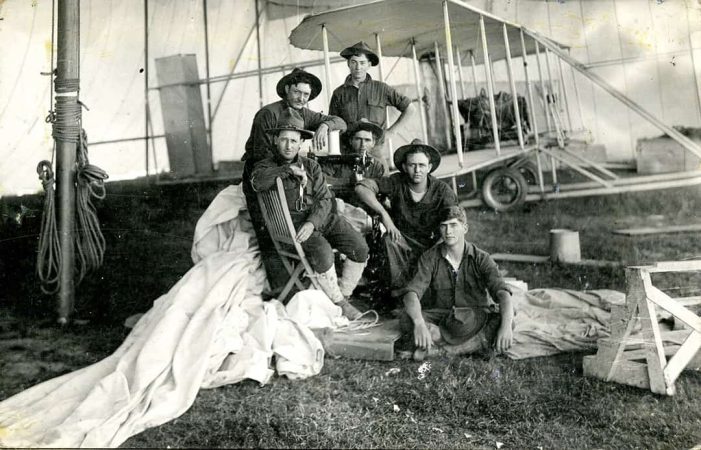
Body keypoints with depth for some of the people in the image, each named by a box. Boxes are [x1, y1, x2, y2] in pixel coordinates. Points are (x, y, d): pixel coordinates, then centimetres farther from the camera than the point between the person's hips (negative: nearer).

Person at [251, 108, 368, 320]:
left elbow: (324, 199, 3)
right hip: (292, 222, -4)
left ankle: (343, 293, 4)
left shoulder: (311, 165, 14)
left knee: (360, 248, -15)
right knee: (322, 251, -32)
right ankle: (338, 303, -11)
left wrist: (312, 223, -15)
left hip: (321, 216, 4)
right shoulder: (266, 166, 5)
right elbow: (258, 182, -22)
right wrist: (289, 170, -15)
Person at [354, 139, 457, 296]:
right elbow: (361, 187, -21)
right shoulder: (396, 182, -12)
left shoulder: (442, 190, -11)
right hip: (402, 240, -1)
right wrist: (384, 215, -29)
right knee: (389, 239, -31)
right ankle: (399, 289, -19)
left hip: (431, 244, 1)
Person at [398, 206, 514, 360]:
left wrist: (506, 327, -40)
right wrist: (419, 323, -41)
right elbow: (411, 293, -20)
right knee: (406, 319, -28)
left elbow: (503, 293, -20)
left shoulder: (481, 258, -9)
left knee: (499, 321, -32)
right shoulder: (430, 257, -8)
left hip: (476, 319, 0)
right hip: (440, 316, 1)